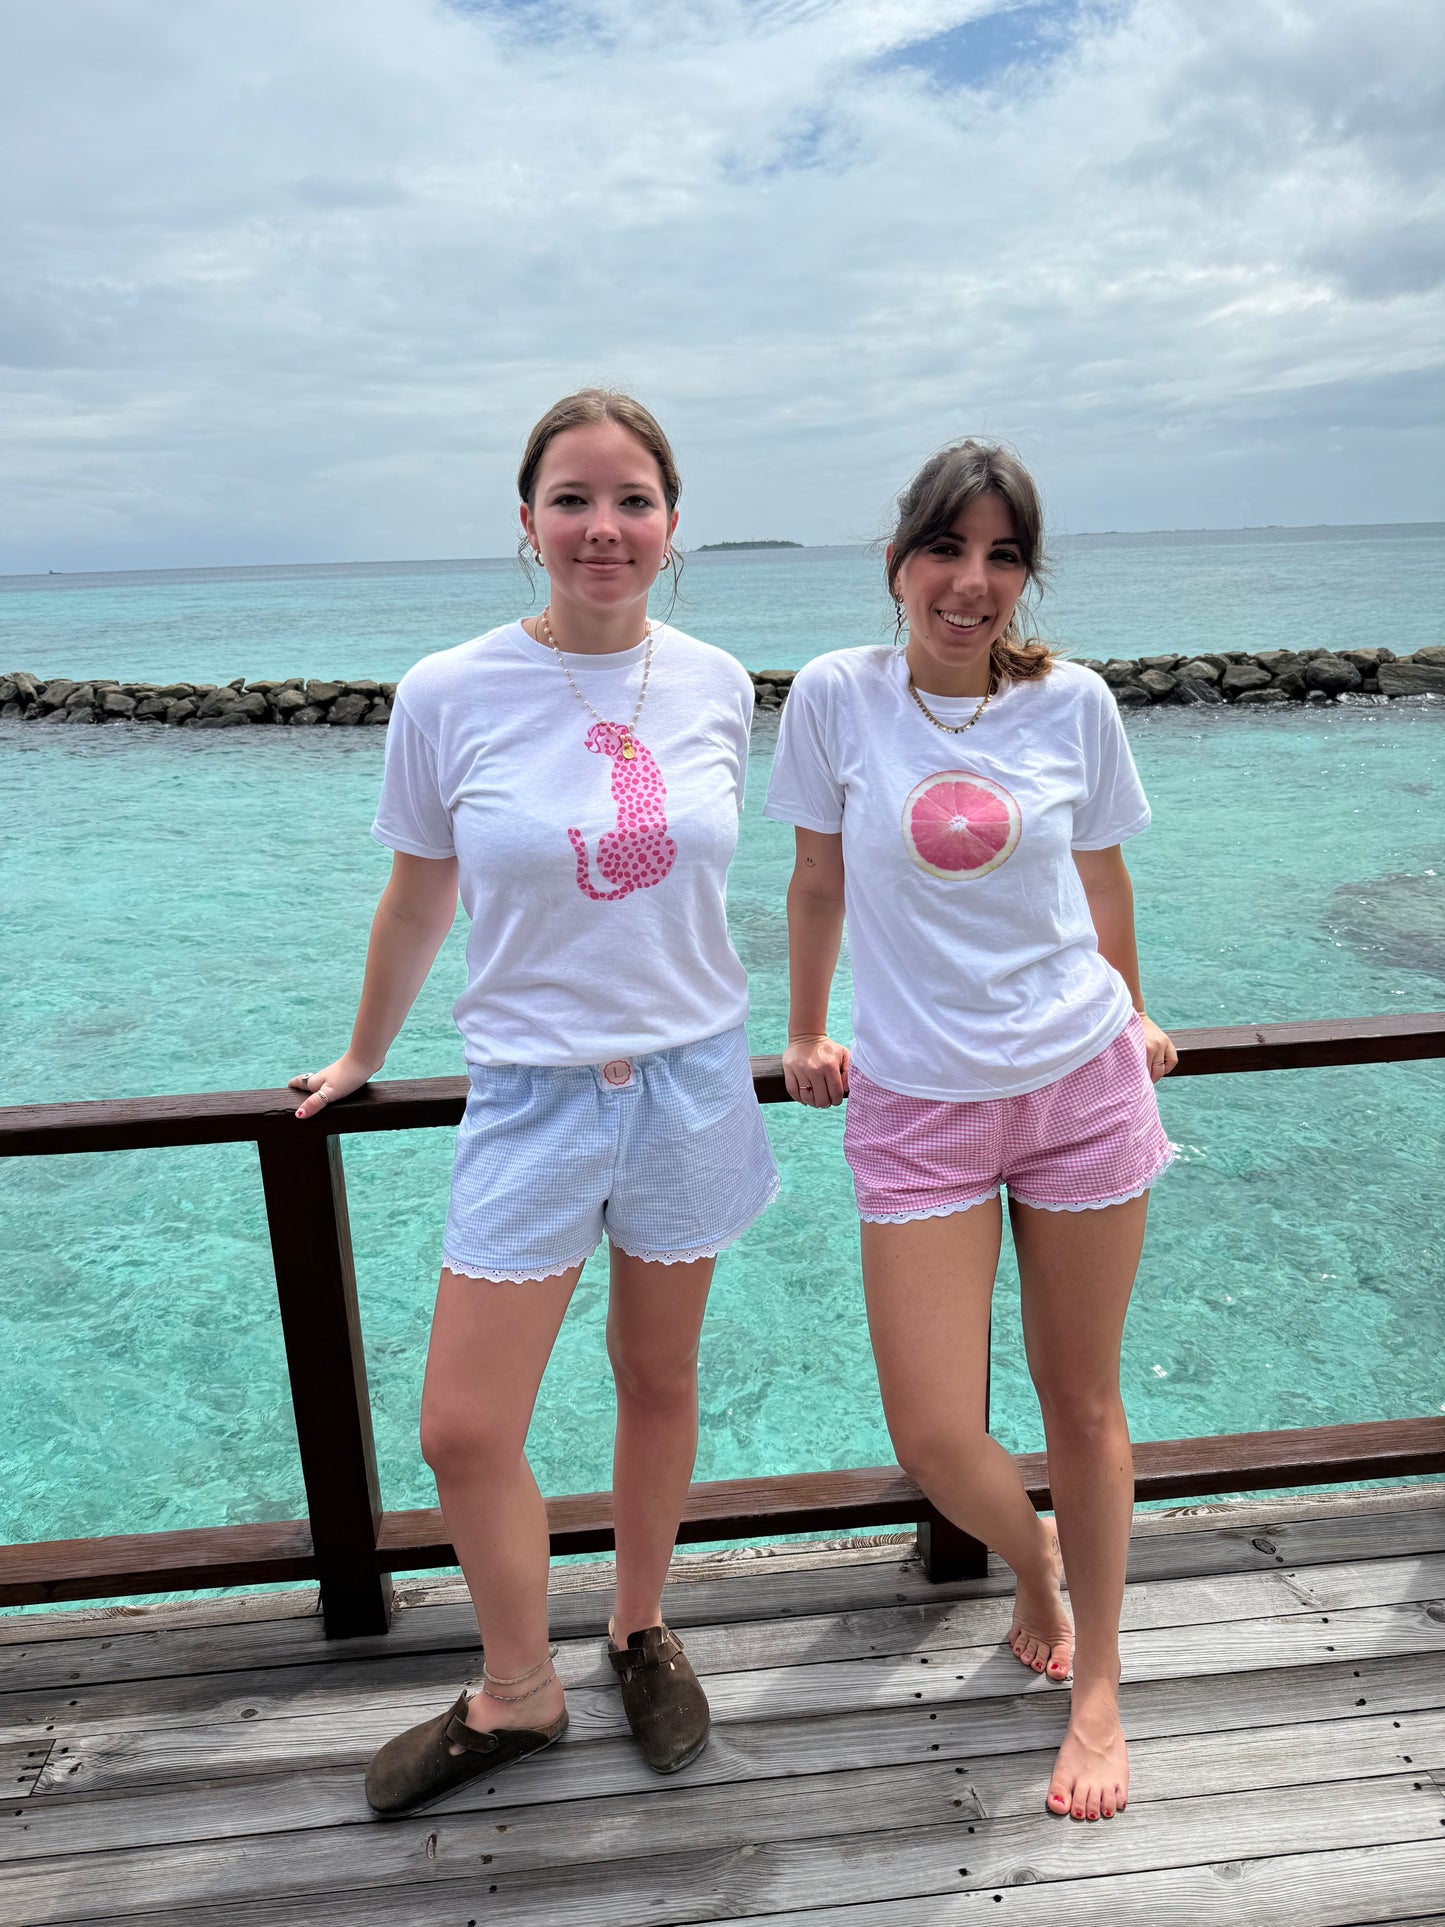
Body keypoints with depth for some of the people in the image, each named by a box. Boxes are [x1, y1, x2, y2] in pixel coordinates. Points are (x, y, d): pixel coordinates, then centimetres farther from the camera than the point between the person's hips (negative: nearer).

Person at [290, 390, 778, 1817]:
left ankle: (641, 1631, 43)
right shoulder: (447, 697, -9)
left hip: (692, 1080, 2)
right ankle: (518, 1695, 30)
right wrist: (363, 1058, 16)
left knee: (658, 1380, 17)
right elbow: (418, 901, 5)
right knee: (462, 1431, 1)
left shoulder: (715, 684, -2)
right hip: (530, 1094, -1)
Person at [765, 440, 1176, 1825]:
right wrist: (806, 1037, 16)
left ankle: (1096, 1686, 35)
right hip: (915, 1103, 0)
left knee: (1082, 1399, 12)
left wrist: (1131, 1016, 24)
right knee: (933, 1439, -1)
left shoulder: (1071, 703, -2)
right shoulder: (836, 696, -5)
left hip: (1082, 1083, 1)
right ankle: (1033, 1557, 38)